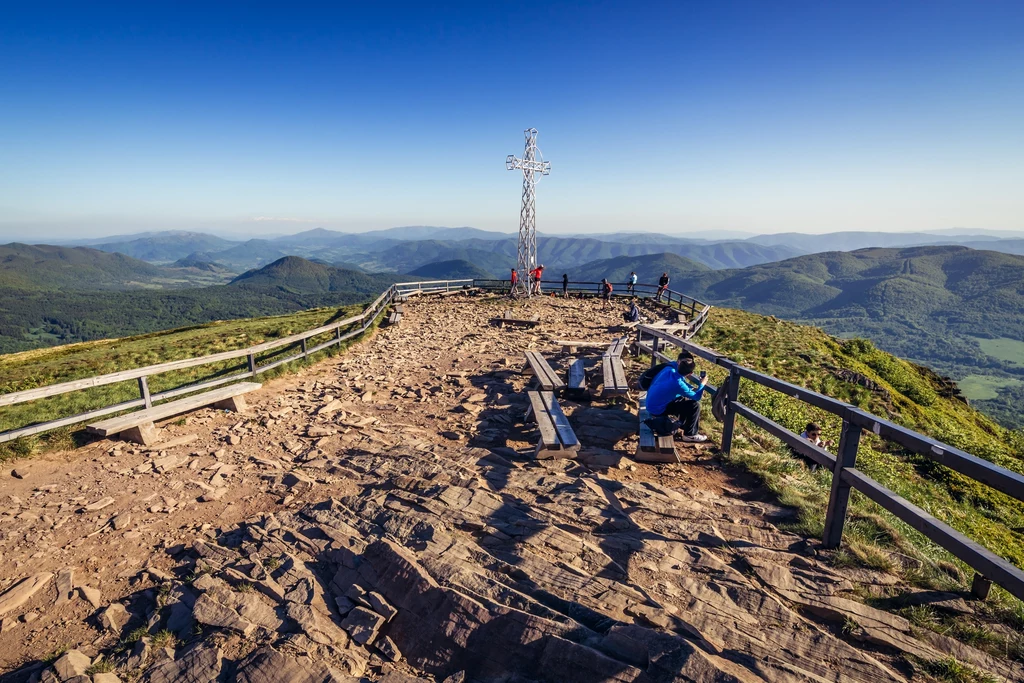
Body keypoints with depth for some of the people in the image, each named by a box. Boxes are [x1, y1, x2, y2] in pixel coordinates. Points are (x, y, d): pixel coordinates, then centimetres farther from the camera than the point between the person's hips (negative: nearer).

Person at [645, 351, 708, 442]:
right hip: (657, 409, -8)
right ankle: (690, 435, 6)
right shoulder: (678, 384, -30)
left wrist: (694, 389, 8)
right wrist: (702, 384, 3)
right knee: (695, 405, -9)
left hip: (652, 403, 8)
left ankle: (684, 424, 38)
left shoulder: (669, 369, -9)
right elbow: (697, 397, -13)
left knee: (685, 399, 21)